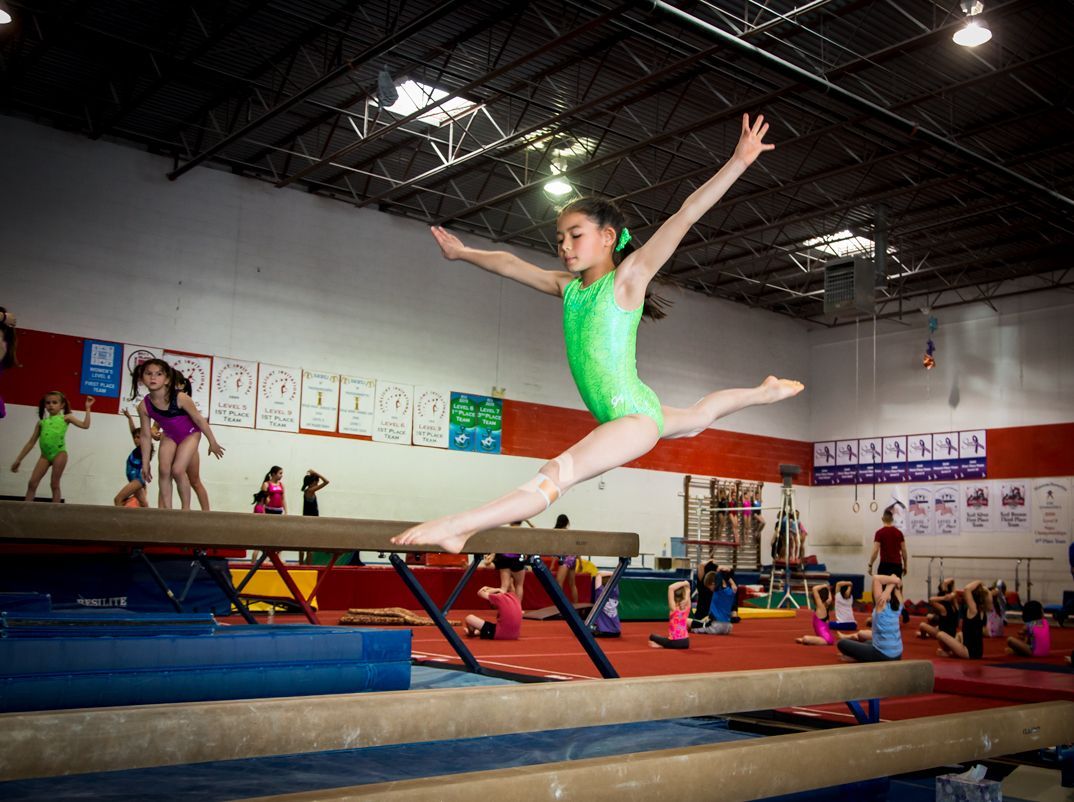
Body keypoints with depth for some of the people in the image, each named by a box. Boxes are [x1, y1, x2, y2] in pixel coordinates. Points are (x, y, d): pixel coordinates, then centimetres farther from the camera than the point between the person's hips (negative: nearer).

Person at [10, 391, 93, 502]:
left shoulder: (65, 418, 8)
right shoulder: (42, 422, 17)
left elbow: (85, 425, -1)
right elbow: (31, 442, 20)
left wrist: (88, 408, -3)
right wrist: (18, 459, 18)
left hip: (59, 453, -4)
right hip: (45, 455, 4)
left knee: (55, 485, -2)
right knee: (32, 483, -3)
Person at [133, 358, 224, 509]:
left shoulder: (180, 398, -33)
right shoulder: (144, 406, -20)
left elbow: (199, 419, -19)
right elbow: (146, 436, -8)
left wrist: (212, 443, -9)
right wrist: (145, 464, -3)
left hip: (190, 434, -4)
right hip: (169, 436, 4)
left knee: (178, 470, -16)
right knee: (164, 470, -11)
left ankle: (186, 508, 2)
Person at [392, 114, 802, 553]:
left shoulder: (628, 277, -9)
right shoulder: (567, 287, 8)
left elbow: (685, 216, -17)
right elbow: (510, 264, 21)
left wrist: (738, 161, -22)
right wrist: (463, 253, 31)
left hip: (636, 416, -9)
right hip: (619, 417, 9)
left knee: (558, 471, -29)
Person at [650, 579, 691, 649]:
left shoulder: (674, 608, -15)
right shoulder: (687, 607, -3)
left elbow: (671, 587, -23)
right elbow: (687, 594, 12)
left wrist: (683, 583, -18)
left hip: (674, 642, -4)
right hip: (685, 642, 4)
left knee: (652, 637, 20)